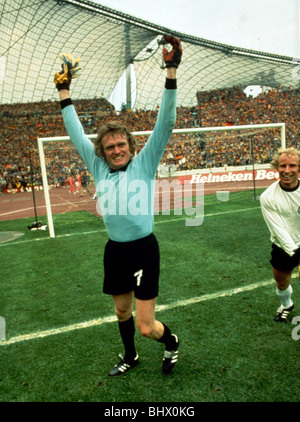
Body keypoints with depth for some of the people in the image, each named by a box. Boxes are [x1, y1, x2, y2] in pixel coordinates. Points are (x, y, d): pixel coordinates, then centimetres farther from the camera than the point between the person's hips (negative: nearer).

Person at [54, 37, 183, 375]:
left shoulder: (144, 163, -5)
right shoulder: (99, 169, 4)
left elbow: (164, 124, -11)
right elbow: (76, 133, 12)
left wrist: (171, 73, -17)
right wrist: (64, 90, 15)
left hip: (143, 249, -5)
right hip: (114, 250, 5)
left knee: (146, 326, -2)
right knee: (121, 310, 22)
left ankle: (171, 342, 33)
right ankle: (130, 357, 50)